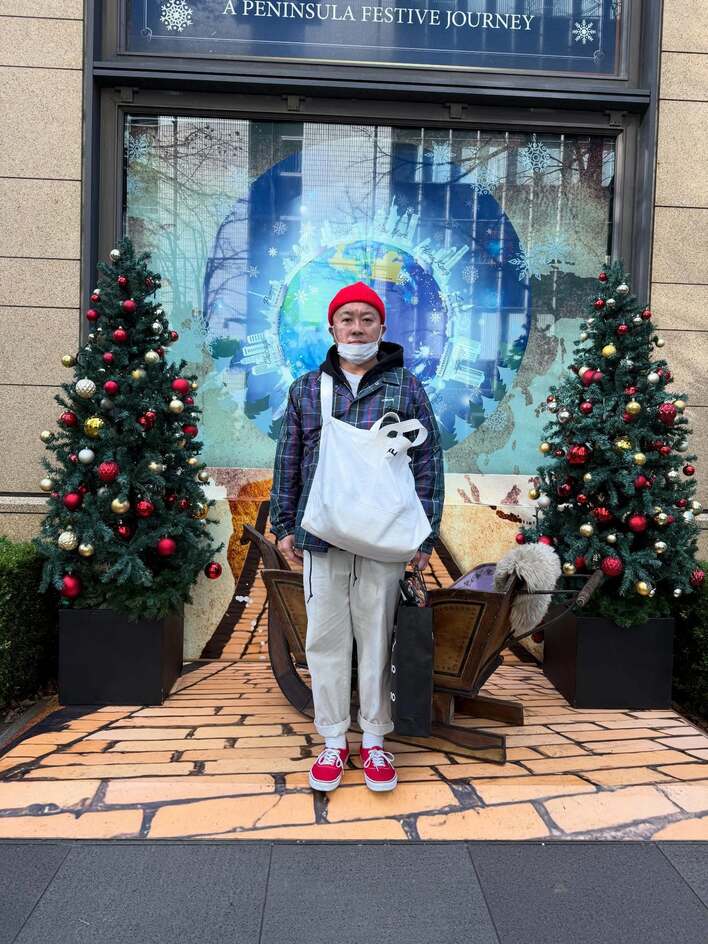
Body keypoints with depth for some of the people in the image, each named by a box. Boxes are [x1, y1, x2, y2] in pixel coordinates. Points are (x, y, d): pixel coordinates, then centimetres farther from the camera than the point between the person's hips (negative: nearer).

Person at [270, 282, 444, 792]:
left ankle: (374, 740, 25)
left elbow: (428, 460, 2)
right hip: (321, 534, 2)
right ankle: (333, 740, 24)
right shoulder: (306, 389, 9)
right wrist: (284, 525, 9)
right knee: (326, 637, 8)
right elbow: (288, 462, 12)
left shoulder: (406, 386, 4)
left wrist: (426, 533, -1)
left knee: (377, 636, 8)